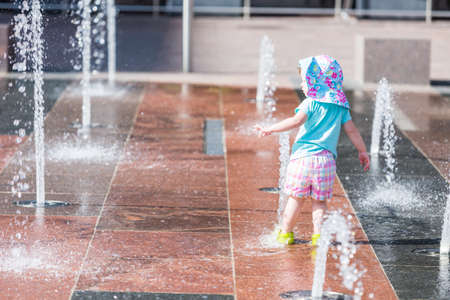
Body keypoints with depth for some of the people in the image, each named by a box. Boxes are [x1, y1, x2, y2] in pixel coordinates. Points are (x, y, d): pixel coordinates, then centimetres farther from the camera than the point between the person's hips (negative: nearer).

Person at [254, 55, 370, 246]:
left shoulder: (310, 103, -5)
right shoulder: (341, 106, 11)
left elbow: (296, 121, -20)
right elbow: (351, 130, 11)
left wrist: (270, 129, -17)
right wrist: (362, 151, 22)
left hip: (303, 156, -4)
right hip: (326, 159, 4)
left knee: (295, 197, 6)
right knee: (320, 200, 10)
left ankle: (285, 232, 15)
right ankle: (318, 234, 3)